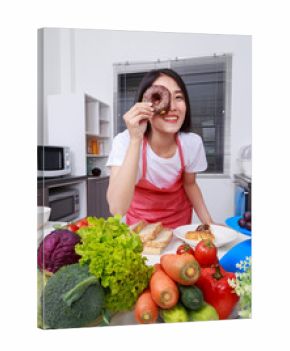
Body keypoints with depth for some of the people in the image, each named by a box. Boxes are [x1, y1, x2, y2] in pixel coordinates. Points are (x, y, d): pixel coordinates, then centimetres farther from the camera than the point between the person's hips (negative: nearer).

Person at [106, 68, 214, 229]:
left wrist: (208, 223, -10)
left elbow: (189, 184, 2)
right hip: (140, 222, -2)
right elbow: (117, 209, -35)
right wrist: (135, 139, -38)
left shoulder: (193, 143, -16)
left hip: (179, 221, 3)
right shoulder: (124, 142, -24)